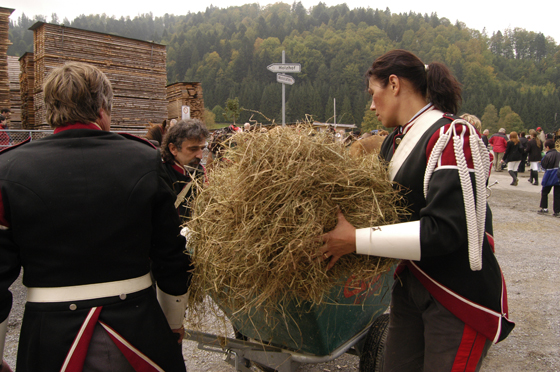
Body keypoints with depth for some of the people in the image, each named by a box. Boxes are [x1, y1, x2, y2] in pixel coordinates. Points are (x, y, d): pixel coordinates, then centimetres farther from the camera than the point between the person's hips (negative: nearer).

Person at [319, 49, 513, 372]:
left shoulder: (451, 137, -19)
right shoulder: (397, 140, 7)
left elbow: (445, 230, -28)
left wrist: (356, 241, -25)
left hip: (460, 296, -8)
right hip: (411, 283, 8)